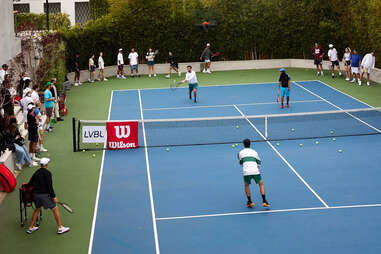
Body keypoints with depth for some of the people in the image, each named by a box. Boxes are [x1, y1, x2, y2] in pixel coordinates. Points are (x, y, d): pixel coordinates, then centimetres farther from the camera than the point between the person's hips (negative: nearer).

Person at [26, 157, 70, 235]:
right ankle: (60, 228, 6)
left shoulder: (36, 172, 10)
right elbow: (49, 186, -16)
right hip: (44, 194, -7)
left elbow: (30, 183, 15)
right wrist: (53, 196, -13)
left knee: (37, 209, 25)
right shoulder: (47, 173, -10)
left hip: (36, 194, 7)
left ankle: (31, 228, 29)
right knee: (55, 209, 3)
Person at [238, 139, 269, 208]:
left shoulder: (241, 152, 15)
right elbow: (259, 163, 21)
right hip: (255, 171, 1)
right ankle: (264, 201, 5)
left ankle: (249, 202, 17)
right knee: (261, 184, 18)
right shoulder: (254, 152, 19)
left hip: (246, 172, -1)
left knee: (246, 185, 24)